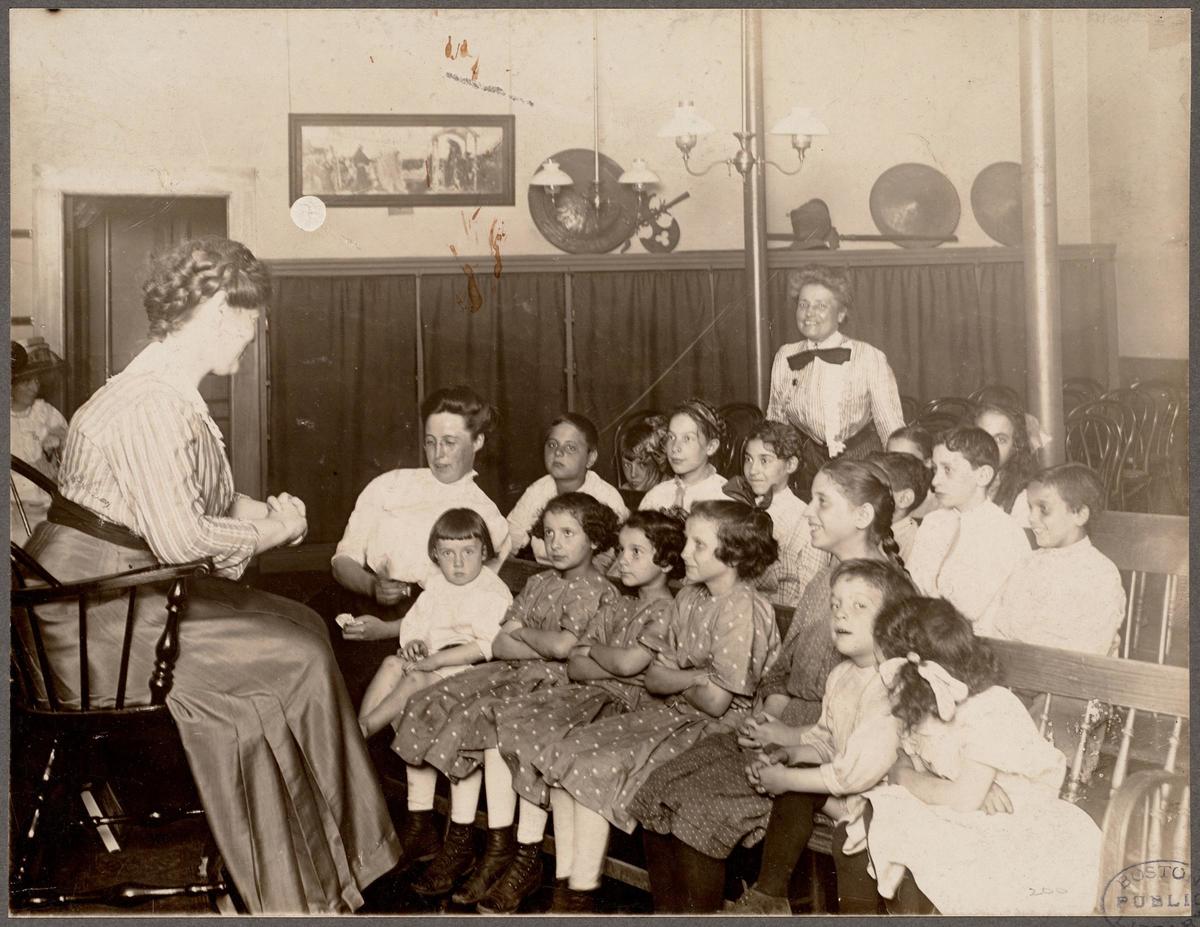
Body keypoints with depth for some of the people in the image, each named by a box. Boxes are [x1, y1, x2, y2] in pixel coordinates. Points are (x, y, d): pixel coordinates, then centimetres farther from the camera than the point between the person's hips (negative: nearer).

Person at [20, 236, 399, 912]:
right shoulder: (149, 403, -21)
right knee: (294, 656, -8)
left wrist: (251, 522, -3)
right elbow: (180, 537, -28)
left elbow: (210, 502, 18)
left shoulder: (179, 398, 11)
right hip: (99, 621, -10)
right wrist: (269, 529, -13)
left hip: (133, 596, 10)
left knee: (302, 624, 4)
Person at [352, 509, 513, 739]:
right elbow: (416, 622, 17)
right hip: (429, 655, 7)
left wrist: (437, 659, -21)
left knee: (416, 679, -26)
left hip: (465, 666, -7)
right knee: (392, 663, -15)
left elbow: (488, 645, -20)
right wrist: (414, 642, -7)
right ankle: (361, 724, -20)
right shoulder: (436, 586, 12)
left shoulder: (493, 593, -11)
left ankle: (362, 729, -21)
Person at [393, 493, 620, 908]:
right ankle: (419, 826, -7)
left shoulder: (599, 592, -3)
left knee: (477, 717, -30)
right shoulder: (539, 583, 19)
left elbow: (561, 645, -20)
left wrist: (521, 632, -1)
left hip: (554, 683, -7)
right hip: (512, 672, 7)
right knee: (426, 706, -11)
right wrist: (544, 644, -9)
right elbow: (499, 644, 9)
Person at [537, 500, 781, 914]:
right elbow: (654, 679, 7)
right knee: (563, 754, -4)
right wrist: (692, 677, -14)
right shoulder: (688, 597, 9)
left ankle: (582, 888, -4)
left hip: (718, 731, -9)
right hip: (675, 716, 9)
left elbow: (715, 701, -19)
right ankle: (571, 878, 1)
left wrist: (675, 677, -2)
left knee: (597, 770, -20)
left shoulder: (742, 609, -18)